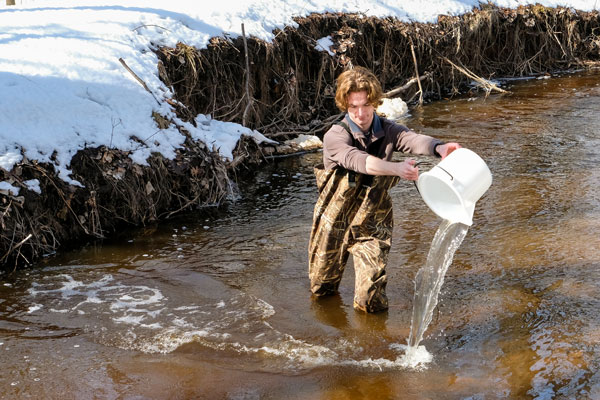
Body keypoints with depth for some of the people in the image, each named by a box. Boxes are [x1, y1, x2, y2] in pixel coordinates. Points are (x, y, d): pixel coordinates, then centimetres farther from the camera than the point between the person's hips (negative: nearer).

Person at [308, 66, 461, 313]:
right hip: (335, 222, -1)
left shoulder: (386, 131, -8)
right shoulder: (335, 136, -18)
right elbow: (359, 161, -37)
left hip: (372, 224, 1)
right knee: (322, 288, 19)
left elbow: (413, 139, -30)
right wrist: (396, 168, -54)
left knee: (371, 302, -6)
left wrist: (438, 147, -52)